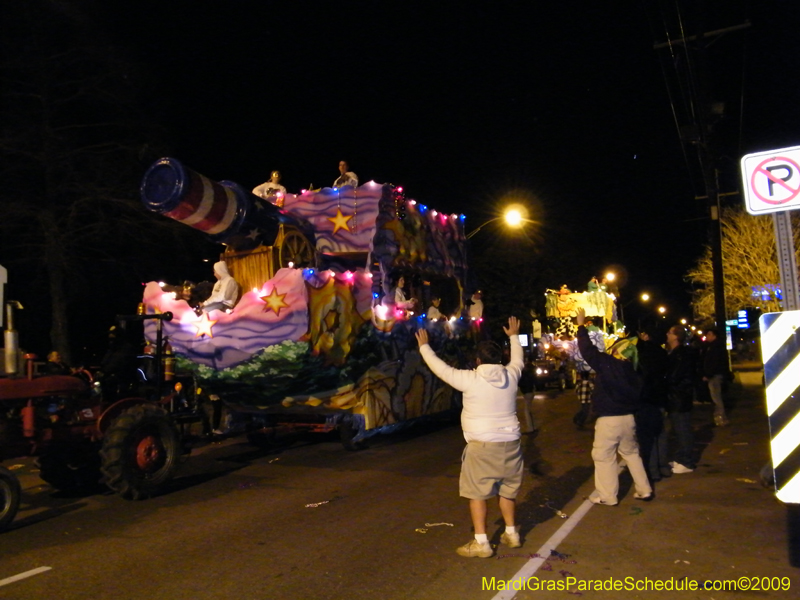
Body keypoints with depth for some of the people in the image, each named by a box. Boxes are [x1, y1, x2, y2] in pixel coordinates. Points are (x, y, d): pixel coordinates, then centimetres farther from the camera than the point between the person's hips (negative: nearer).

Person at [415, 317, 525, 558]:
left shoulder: (470, 379, -12)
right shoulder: (510, 375, 1)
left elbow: (440, 368, -2)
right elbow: (517, 359, 23)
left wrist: (424, 346, 11)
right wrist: (514, 336, 39)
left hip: (482, 445, -6)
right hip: (509, 443, 6)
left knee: (477, 493, 3)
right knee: (507, 489, 20)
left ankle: (481, 543, 5)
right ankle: (511, 533, 31)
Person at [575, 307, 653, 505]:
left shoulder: (606, 363, -14)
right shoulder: (632, 371, 3)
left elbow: (587, 349, -10)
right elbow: (637, 394, 10)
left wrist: (581, 325, -1)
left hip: (608, 419, -7)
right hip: (628, 417, 7)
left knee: (604, 456, 5)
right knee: (631, 453, 21)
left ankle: (607, 496, 11)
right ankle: (644, 490, 27)